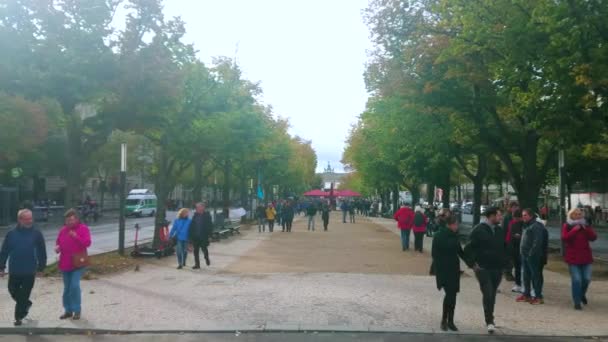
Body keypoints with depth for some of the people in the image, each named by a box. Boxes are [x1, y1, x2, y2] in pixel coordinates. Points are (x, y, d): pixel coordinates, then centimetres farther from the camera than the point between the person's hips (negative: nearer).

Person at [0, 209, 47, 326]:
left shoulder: (36, 234, -5)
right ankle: (26, 304, 39)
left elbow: (41, 252, -1)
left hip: (29, 271, -2)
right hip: (14, 271, 2)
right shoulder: (11, 233, -2)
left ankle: (19, 317, 15)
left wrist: (41, 267, -1)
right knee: (13, 291, 13)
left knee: (24, 295, 3)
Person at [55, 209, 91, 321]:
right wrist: (57, 247, -4)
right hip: (65, 264, 6)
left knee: (75, 285, -17)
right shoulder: (63, 230, 9)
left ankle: (77, 310, -3)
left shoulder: (83, 228, -6)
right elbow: (58, 242, 19)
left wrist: (76, 236, -27)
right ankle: (68, 310, 24)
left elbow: (87, 243, -16)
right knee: (67, 288, 12)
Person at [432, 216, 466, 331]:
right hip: (443, 269, -6)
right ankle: (444, 320, 9)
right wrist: (438, 269, -17)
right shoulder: (439, 236, -12)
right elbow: (435, 253, -12)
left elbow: (460, 251, 15)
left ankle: (450, 321, 17)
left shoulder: (455, 235, 5)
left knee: (452, 294, 7)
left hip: (454, 268, 6)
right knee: (449, 294, -9)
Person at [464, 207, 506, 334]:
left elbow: (504, 247, 20)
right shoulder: (479, 230, -9)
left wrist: (503, 262, 10)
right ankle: (489, 321, -5)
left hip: (497, 268, 6)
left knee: (492, 295, 13)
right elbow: (469, 248, -9)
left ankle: (490, 319, 26)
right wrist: (473, 264, -11)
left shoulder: (500, 230, 9)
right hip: (483, 268, -5)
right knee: (488, 294, -11)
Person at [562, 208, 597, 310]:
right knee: (576, 280, -7)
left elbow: (593, 237, -3)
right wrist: (574, 230, -21)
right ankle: (577, 302, 2)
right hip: (573, 258, -3)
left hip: (586, 257, 4)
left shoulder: (586, 225, 9)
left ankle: (582, 294, 35)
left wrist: (586, 229, -15)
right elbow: (564, 238, -17)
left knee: (587, 279, 4)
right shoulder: (566, 226, -1)